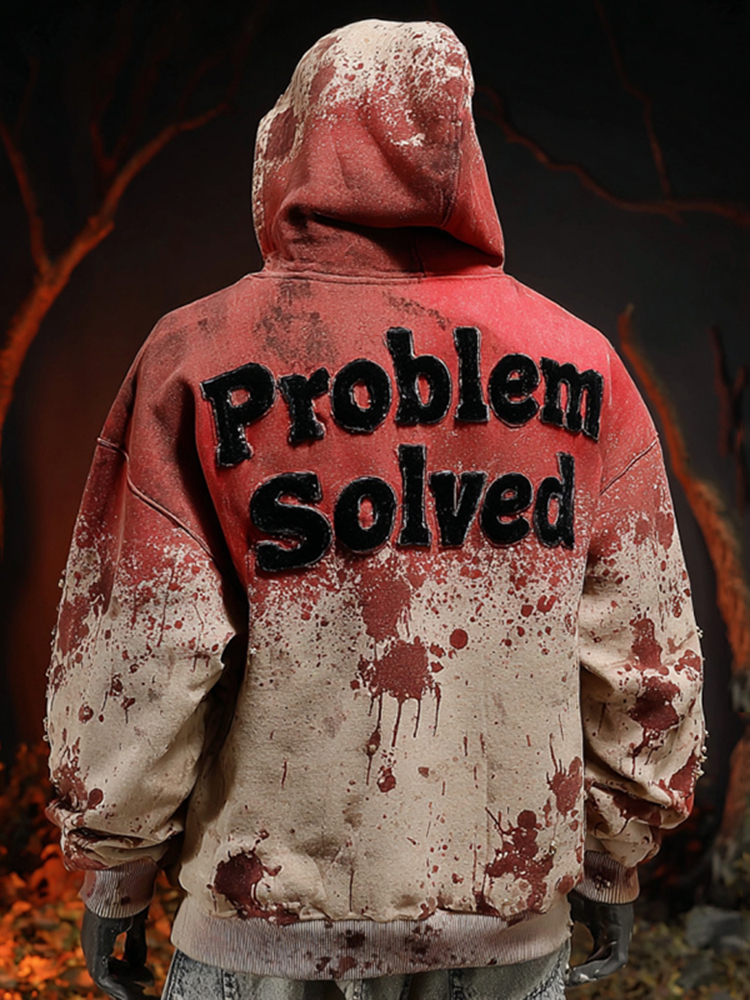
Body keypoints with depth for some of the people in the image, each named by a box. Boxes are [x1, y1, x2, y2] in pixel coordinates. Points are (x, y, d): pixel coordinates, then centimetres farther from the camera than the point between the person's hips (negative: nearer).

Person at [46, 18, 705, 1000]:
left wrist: (115, 869, 4)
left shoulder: (199, 356, -8)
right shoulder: (580, 362, 0)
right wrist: (612, 860, 14)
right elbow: (642, 648, 3)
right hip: (515, 921, 3)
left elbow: (135, 652, -9)